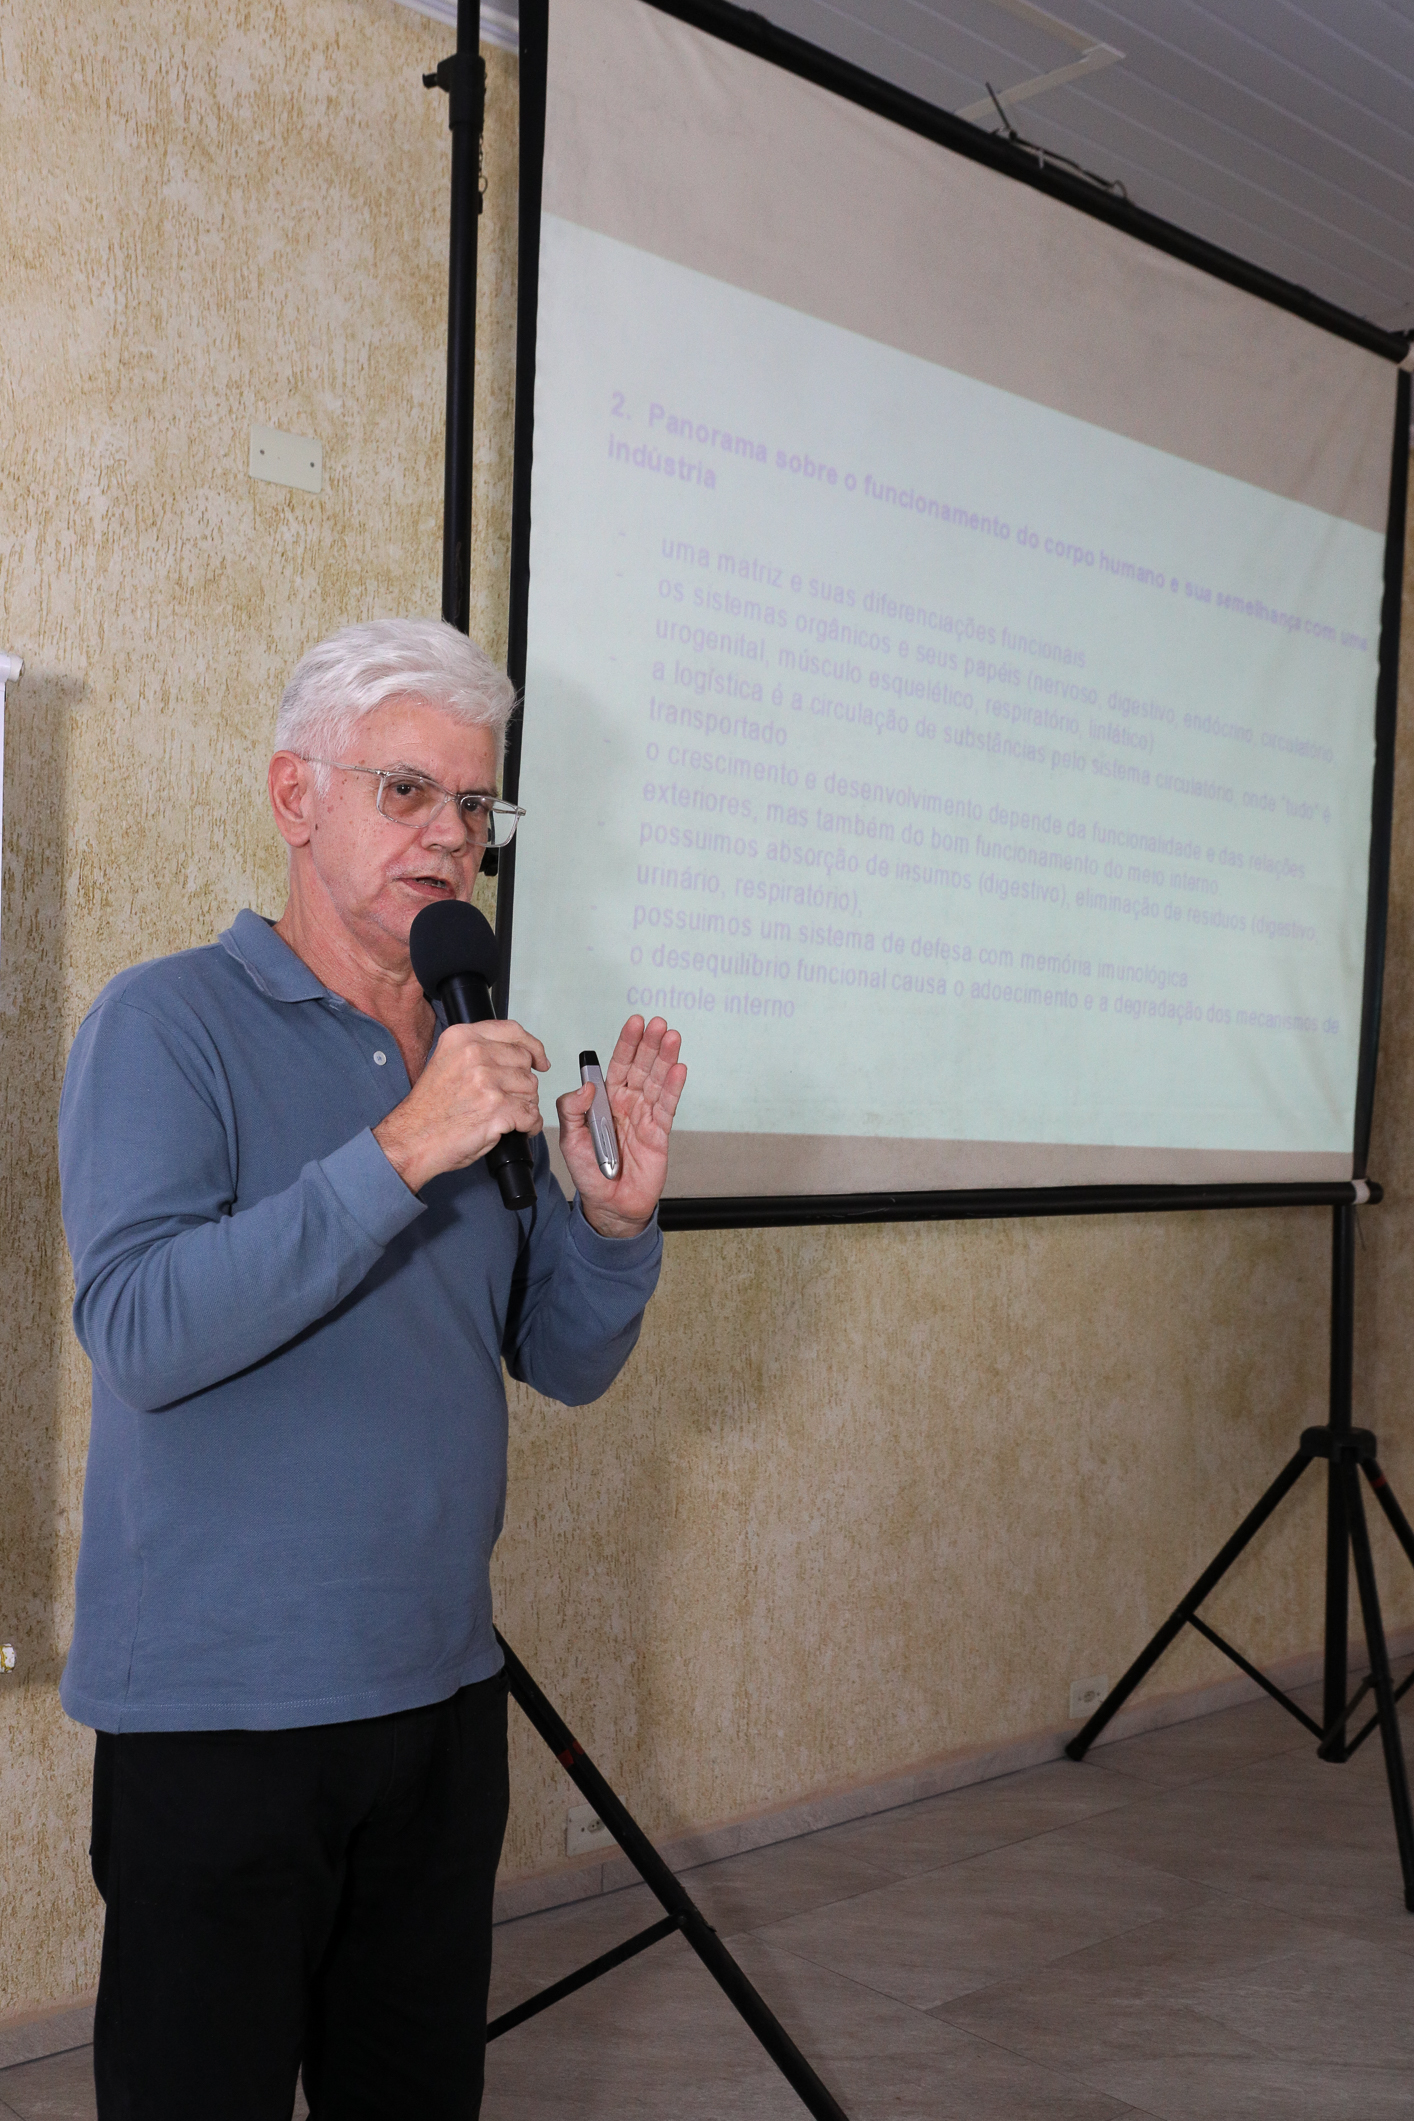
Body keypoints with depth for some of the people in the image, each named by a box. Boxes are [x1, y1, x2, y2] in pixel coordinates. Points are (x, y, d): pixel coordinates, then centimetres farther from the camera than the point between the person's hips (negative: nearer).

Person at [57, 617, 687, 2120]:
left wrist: (616, 1217, -8)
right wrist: (401, 1154, -26)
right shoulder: (169, 1024, -9)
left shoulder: (477, 1064, 10)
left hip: (440, 1691, 6)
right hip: (220, 1711, -6)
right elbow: (139, 1331, -22)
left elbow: (566, 1363, 12)